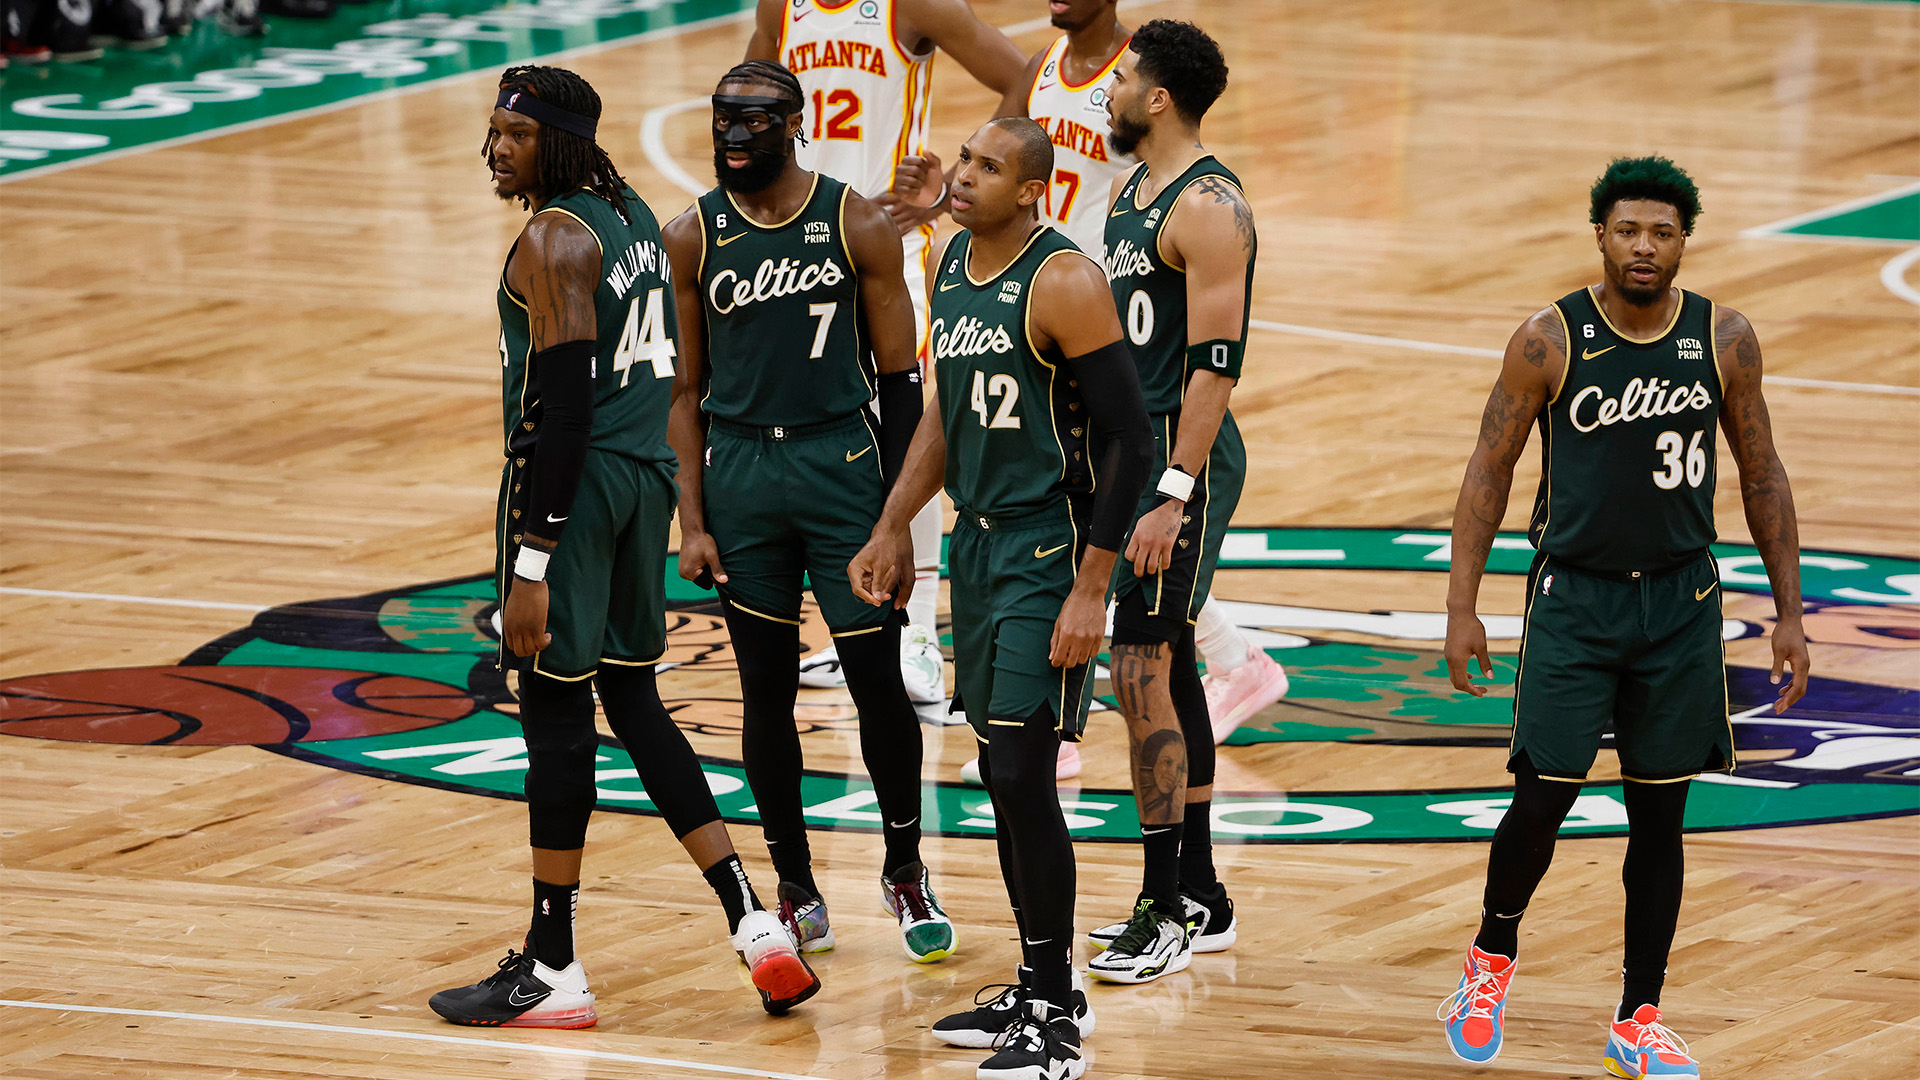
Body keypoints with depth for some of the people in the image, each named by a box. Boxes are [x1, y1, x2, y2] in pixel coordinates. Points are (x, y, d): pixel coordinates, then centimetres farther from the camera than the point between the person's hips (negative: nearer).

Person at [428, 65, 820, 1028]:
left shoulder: (554, 242, -16)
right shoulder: (631, 217, 13)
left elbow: (560, 400, -21)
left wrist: (530, 565, -21)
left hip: (575, 480, -9)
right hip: (647, 475, 9)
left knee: (556, 715, -1)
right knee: (635, 705, 16)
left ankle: (551, 972, 5)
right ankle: (752, 923, 11)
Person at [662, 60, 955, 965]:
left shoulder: (860, 227, -4)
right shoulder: (693, 238, 1)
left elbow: (900, 378, 0)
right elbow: (684, 389, 6)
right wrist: (692, 522, -1)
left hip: (843, 462, -2)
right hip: (739, 472, 2)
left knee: (878, 680, -1)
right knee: (766, 690, 6)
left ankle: (905, 873, 17)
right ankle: (794, 890, 17)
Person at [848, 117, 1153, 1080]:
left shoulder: (1063, 283, -18)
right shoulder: (950, 266, 8)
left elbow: (1129, 438, -18)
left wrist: (1091, 589, -21)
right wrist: (891, 528, 17)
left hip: (1048, 549, -9)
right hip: (977, 539, 9)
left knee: (1023, 775, -10)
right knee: (1000, 770, 14)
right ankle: (1041, 990, 26)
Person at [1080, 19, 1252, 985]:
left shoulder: (1206, 208, -17)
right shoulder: (1129, 193, 13)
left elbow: (1215, 364, -22)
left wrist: (1171, 498, -26)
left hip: (1183, 459, -10)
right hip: (1130, 451, 10)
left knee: (1143, 671, -11)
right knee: (1167, 669, 14)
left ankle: (1167, 914, -7)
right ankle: (1198, 898, 21)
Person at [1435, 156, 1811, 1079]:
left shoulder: (1724, 341, -2)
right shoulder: (1550, 341, -9)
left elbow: (1761, 476, 6)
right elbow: (1490, 470, -3)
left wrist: (1789, 613, 4)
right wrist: (1461, 606, -8)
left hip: (1680, 604, 2)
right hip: (1573, 597, -2)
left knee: (1659, 814, 5)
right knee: (1542, 800, -7)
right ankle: (1491, 959, 20)